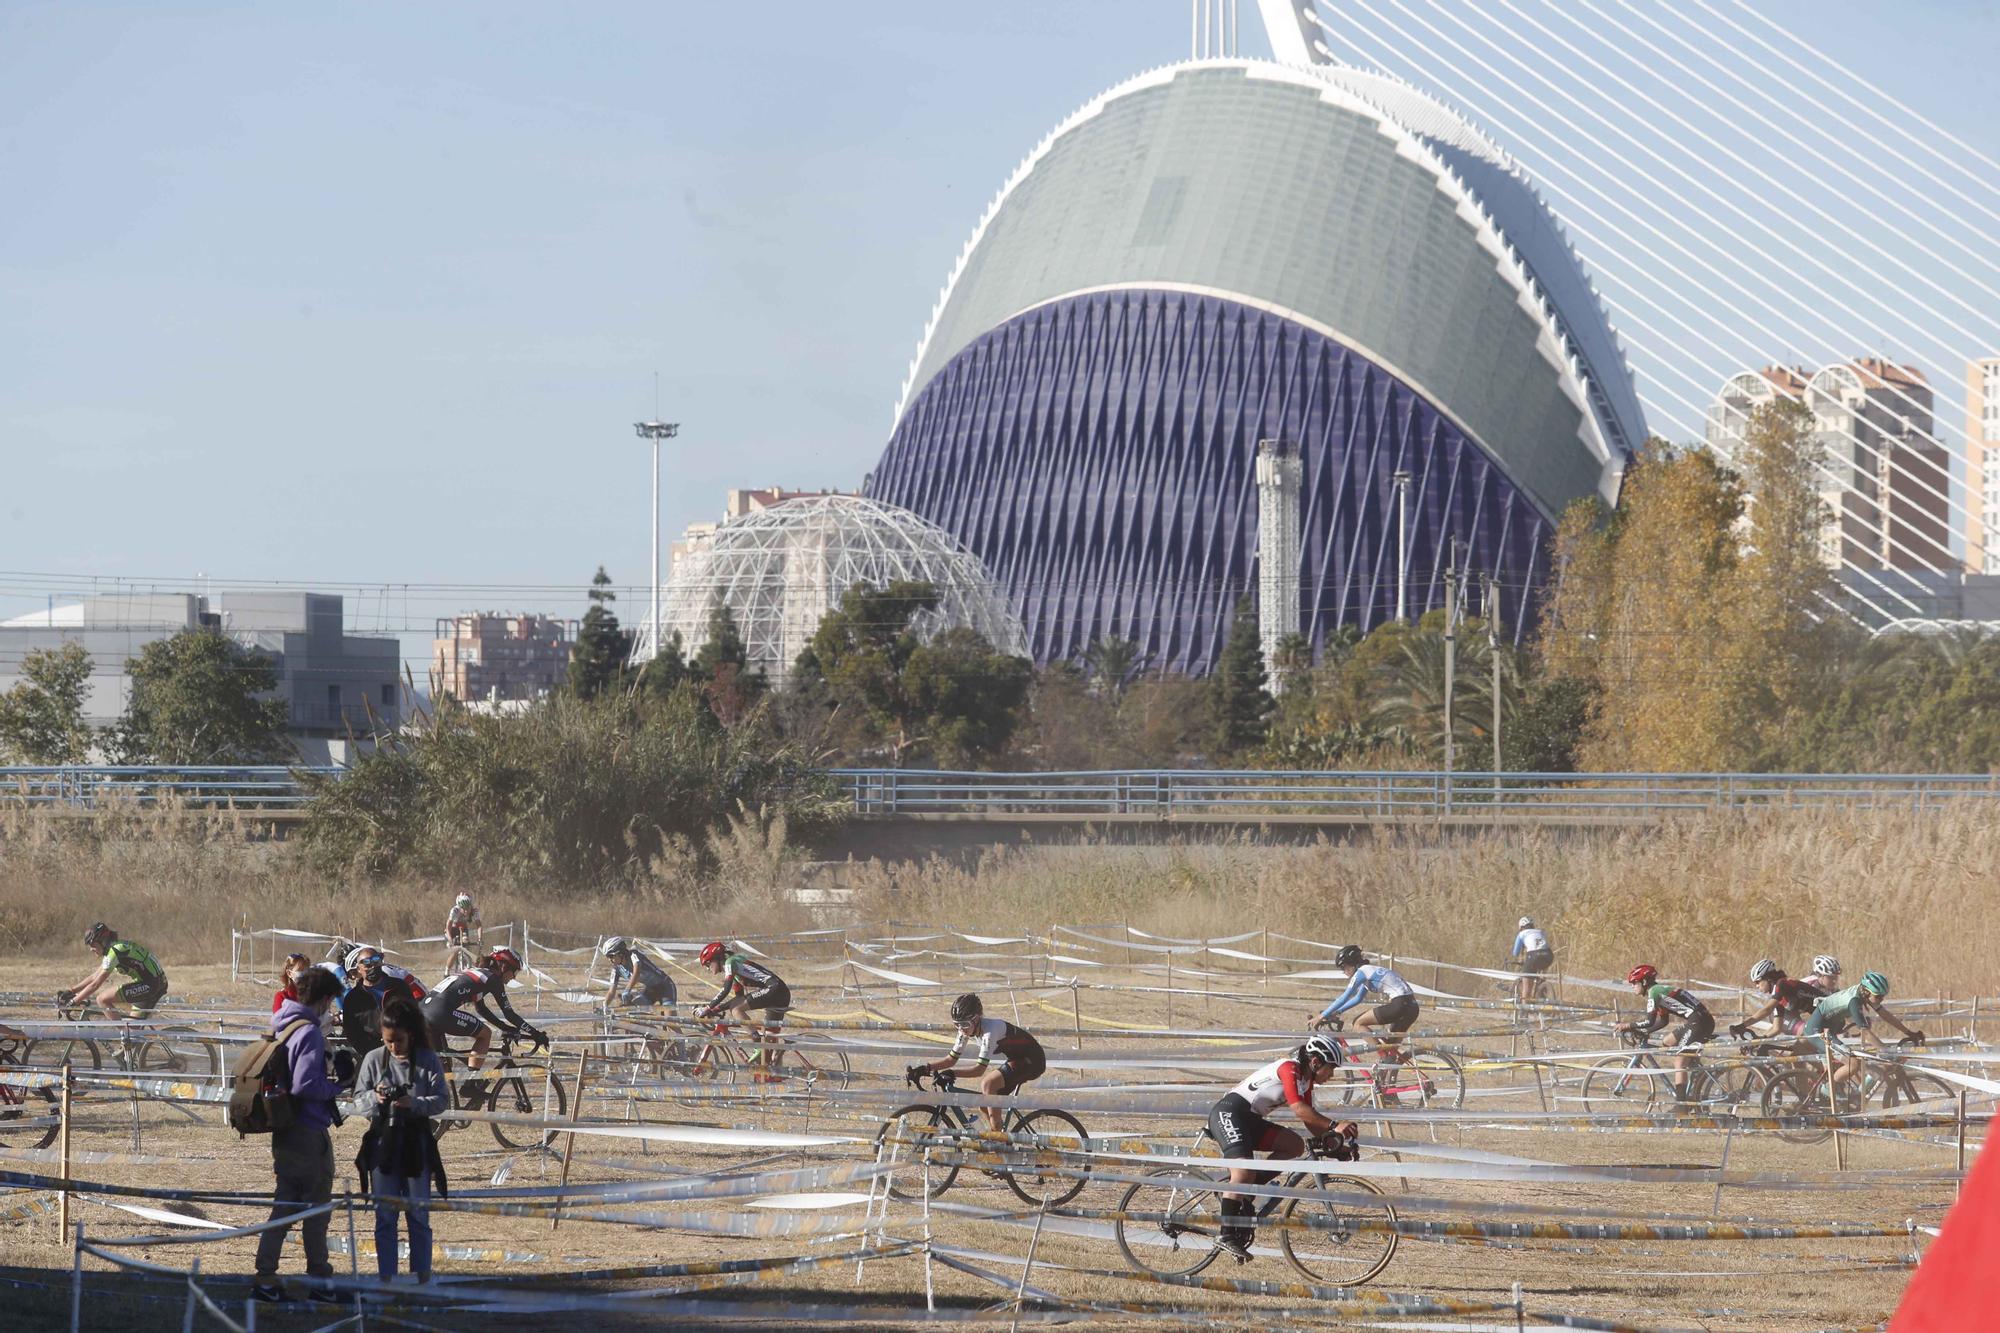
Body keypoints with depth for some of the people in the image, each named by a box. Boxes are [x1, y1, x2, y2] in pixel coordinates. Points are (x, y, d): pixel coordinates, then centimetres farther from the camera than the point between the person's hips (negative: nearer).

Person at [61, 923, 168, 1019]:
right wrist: (70, 991, 15)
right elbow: (94, 977, 20)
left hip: (150, 984, -10)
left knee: (102, 999, -13)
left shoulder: (115, 951, -16)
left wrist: (73, 1001, -11)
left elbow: (95, 984, -16)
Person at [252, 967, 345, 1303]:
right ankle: (320, 1281, 10)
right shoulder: (310, 1033, -19)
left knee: (285, 1206, 13)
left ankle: (265, 1279, 11)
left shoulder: (282, 1026, 9)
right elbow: (306, 1085, -26)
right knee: (316, 1209, 2)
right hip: (310, 1132, -9)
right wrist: (337, 1087, -11)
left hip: (284, 1132, 9)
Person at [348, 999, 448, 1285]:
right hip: (382, 1141, 1)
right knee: (384, 1215, 5)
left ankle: (421, 1272, 13)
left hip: (416, 1143, -1)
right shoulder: (374, 1060, 0)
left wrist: (414, 1103, -22)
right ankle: (385, 1275, 11)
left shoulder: (428, 1060, -4)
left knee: (418, 1213, 5)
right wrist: (375, 1098, -19)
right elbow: (359, 1102, 3)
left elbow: (442, 1100, -6)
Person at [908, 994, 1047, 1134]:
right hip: (1016, 1059, 9)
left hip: (1031, 1060, -9)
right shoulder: (967, 1029, -7)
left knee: (988, 1084, -26)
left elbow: (980, 1068, -34)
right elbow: (951, 1059, -3)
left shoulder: (990, 1030, -31)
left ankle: (997, 1136, -19)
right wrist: (924, 1068, -17)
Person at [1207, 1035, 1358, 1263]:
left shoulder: (1306, 1080, 14)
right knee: (1243, 1172, -24)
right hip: (1228, 1113, -10)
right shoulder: (1289, 1069, -16)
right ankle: (1226, 1235, -20)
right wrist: (1334, 1127, -32)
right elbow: (1299, 1109, -27)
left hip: (1250, 1120, 10)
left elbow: (1310, 1121, 14)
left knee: (1295, 1145, -3)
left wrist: (1334, 1145, 2)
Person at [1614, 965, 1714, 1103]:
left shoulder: (1654, 992, -7)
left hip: (1699, 1022, -10)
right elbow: (1663, 1021, 26)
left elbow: (1649, 1021, -13)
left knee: (1680, 1063, -11)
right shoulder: (1660, 989, 22)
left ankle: (1681, 1104, -17)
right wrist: (1641, 1032, 20)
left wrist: (1628, 1026, -4)